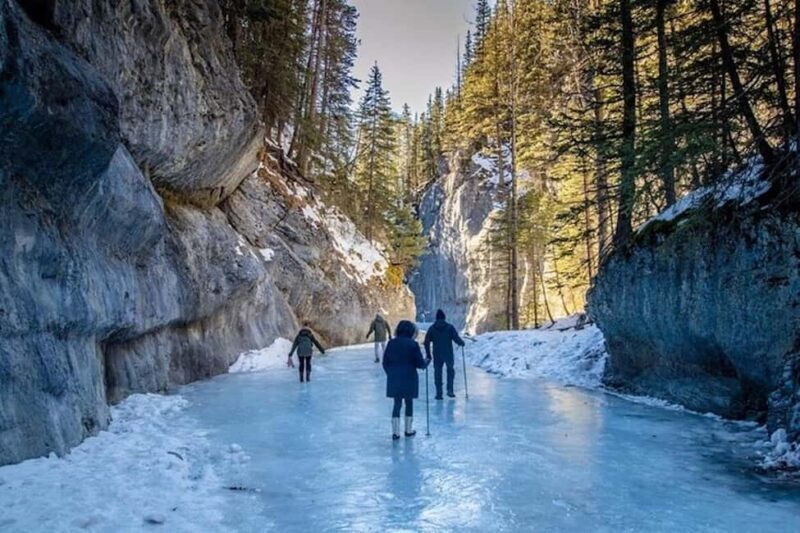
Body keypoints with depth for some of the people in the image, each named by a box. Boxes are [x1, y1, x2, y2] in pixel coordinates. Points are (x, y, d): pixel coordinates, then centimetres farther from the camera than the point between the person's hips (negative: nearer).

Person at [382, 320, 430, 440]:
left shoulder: (392, 343, 1)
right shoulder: (413, 344, -10)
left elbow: (385, 362, 5)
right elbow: (420, 363, -8)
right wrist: (427, 361, 13)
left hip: (394, 378, 3)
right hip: (409, 378, -3)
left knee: (397, 404, 10)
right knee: (409, 403, 13)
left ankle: (395, 432, 6)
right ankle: (409, 430, 24)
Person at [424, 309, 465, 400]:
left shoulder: (432, 328, 1)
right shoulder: (450, 327, -3)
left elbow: (426, 342, -2)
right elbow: (456, 338, -10)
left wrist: (428, 354, 7)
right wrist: (462, 343, 12)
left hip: (437, 355, 1)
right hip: (448, 354, -1)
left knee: (437, 373, 10)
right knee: (450, 370, 18)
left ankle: (439, 393, 9)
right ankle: (450, 390, 8)